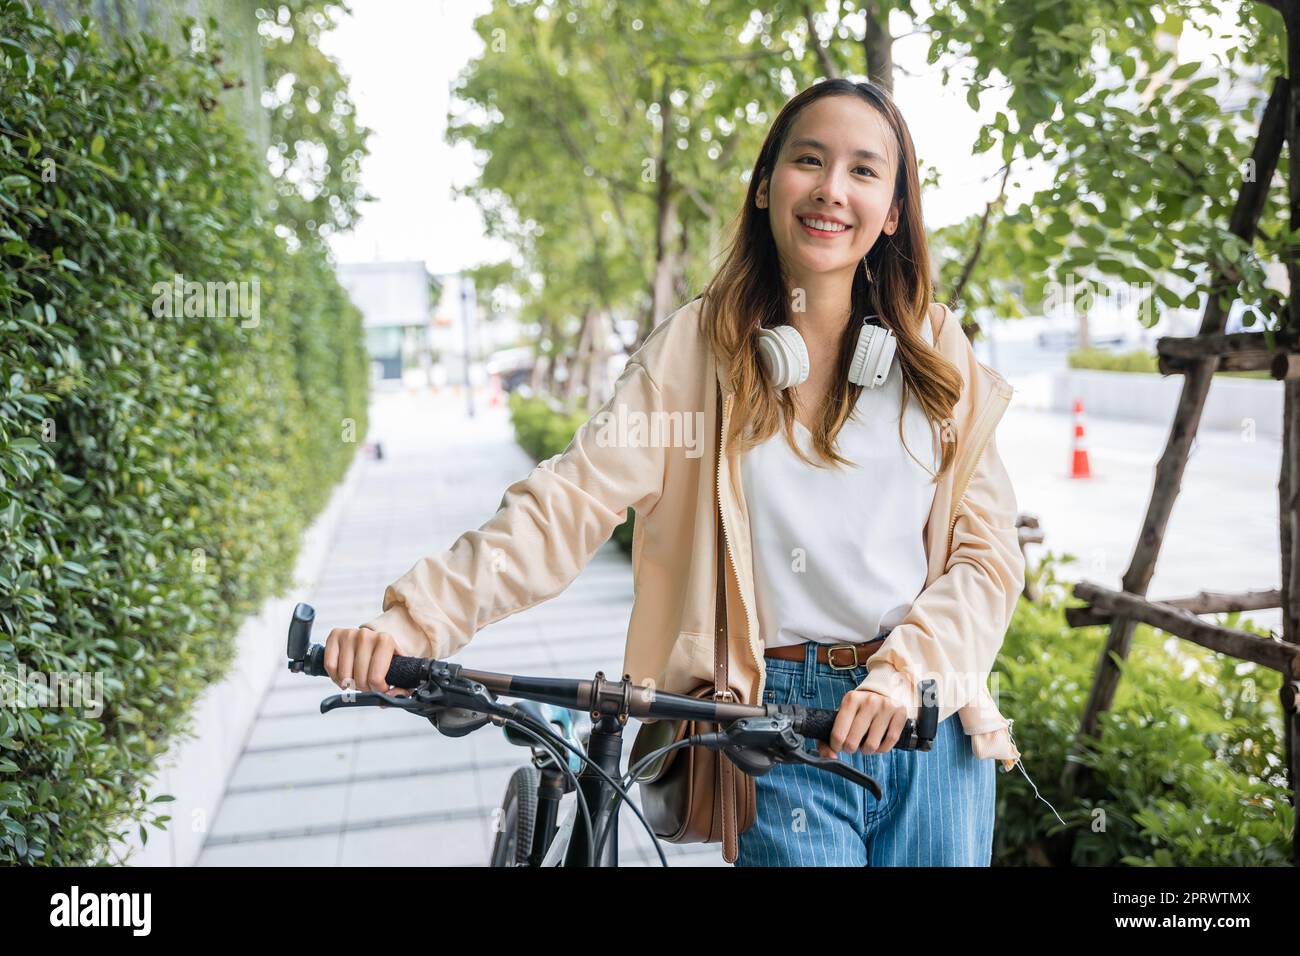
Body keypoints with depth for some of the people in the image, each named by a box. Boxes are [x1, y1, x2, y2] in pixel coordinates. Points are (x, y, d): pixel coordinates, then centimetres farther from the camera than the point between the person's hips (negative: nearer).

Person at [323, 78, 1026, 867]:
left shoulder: (937, 351, 3)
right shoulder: (701, 346, -3)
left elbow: (989, 552, 1)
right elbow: (576, 500, -11)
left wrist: (906, 669, -15)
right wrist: (416, 619, -21)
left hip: (931, 721, 3)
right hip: (781, 723, -2)